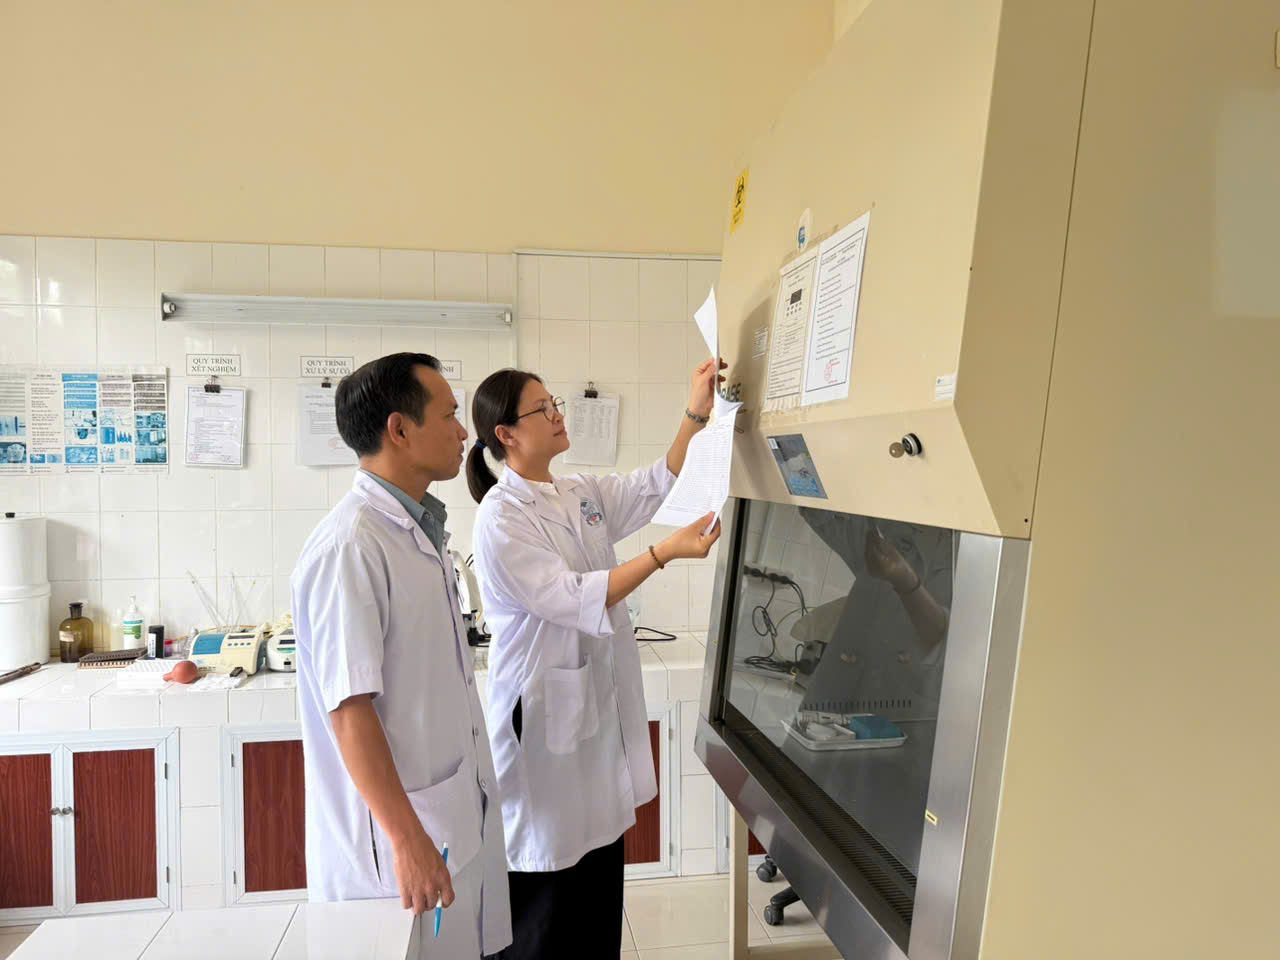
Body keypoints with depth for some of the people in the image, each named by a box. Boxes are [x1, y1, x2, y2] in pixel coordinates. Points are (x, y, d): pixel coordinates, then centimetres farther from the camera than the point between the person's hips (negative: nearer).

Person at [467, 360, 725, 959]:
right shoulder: (501, 518, -16)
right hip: (545, 715, -7)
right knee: (547, 883, 7)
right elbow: (571, 597, -23)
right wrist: (664, 554, -28)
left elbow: (657, 487, 8)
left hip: (600, 705, 8)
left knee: (599, 871, 19)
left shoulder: (582, 494, 7)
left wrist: (696, 414, -4)